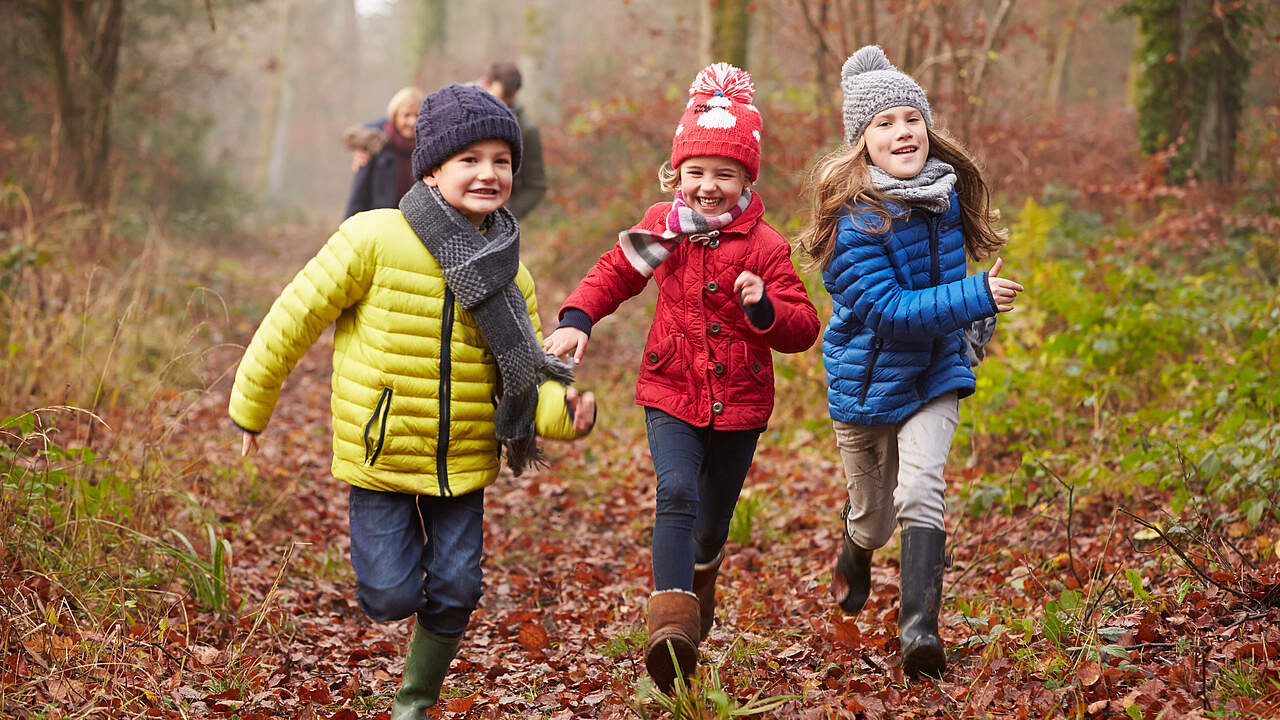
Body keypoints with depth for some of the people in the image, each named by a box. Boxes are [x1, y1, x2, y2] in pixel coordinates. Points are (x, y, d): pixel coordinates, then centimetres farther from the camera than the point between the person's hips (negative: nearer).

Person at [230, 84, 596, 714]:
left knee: (454, 593, 6)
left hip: (462, 463, 4)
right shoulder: (375, 240, -16)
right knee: (391, 599, -3)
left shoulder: (508, 272, -2)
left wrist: (564, 412, -22)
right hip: (379, 456, -3)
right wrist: (250, 409, 0)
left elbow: (528, 376, 1)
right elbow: (296, 317, -8)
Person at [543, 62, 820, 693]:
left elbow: (802, 330, -8)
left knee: (714, 516, 16)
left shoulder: (763, 246, -9)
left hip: (739, 403, 0)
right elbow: (614, 273, 14)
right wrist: (576, 320, -2)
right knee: (676, 494, -22)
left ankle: (701, 570, 52)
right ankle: (672, 622, -32)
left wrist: (764, 307, -29)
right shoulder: (661, 228, -2)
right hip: (670, 396, 0)